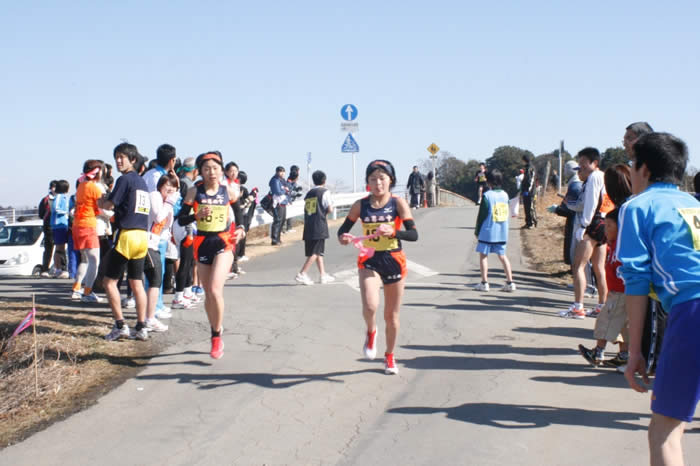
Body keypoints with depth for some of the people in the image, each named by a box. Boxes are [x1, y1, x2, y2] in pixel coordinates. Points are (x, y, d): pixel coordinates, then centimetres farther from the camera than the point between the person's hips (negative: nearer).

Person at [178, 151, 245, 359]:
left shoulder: (228, 190, -1)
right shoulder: (195, 191, -3)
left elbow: (237, 209, 17)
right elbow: (181, 219, -3)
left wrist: (240, 228, 1)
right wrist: (197, 215, -21)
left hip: (223, 243, -2)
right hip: (202, 243, 2)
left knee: (215, 290, -18)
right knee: (208, 294, 12)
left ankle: (217, 336, -3)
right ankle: (216, 334, 30)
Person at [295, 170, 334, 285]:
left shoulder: (309, 193, 16)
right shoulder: (325, 192, -3)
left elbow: (305, 208, 12)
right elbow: (329, 208, -8)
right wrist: (331, 205, 13)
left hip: (308, 226, 7)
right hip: (319, 226, -7)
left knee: (318, 251, 14)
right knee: (316, 252, -4)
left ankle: (323, 275, 18)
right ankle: (302, 274, -13)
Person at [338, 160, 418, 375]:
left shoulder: (398, 203, -7)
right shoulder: (361, 205, -2)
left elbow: (413, 234, -12)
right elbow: (343, 229, 6)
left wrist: (393, 232, -31)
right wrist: (343, 237, -18)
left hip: (394, 261, 0)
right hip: (369, 261, 0)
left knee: (392, 315, 11)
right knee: (370, 306, -25)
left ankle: (390, 356, 35)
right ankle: (371, 333, 10)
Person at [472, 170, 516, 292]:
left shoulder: (487, 195, -12)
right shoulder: (505, 195, 6)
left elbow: (482, 215, -9)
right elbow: (506, 213, 13)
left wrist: (477, 231, 1)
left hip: (488, 231, -5)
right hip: (502, 232, 5)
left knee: (483, 255, 5)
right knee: (502, 256, 10)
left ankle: (484, 283, 2)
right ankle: (510, 282, 5)